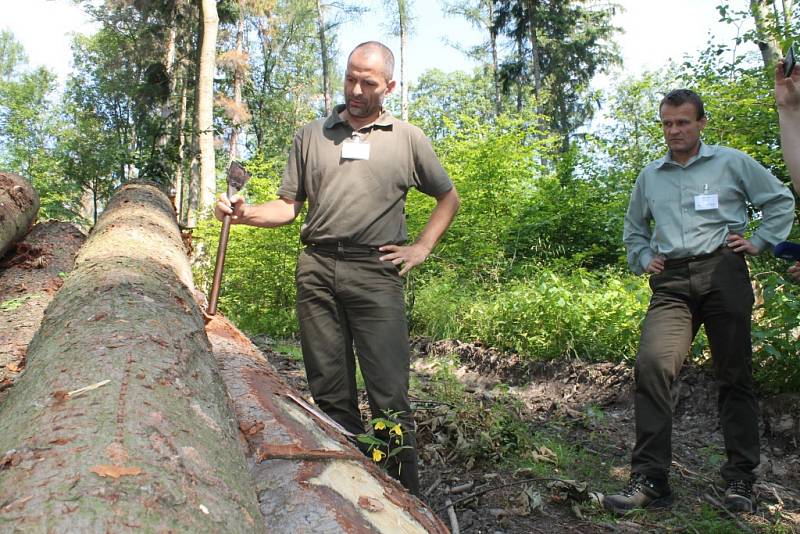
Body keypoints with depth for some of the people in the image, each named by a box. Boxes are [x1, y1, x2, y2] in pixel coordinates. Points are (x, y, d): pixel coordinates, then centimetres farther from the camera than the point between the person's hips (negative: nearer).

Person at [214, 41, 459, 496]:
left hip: (376, 271, -2)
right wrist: (247, 213, -5)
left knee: (390, 394, -5)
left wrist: (422, 248, 7)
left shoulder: (408, 139, 12)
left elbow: (449, 198, 19)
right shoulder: (311, 136, 16)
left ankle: (407, 497, 6)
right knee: (330, 392, 6)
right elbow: (289, 206, 14)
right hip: (317, 269, 3)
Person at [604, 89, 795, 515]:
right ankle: (649, 479, -18)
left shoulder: (732, 162, 9)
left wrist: (759, 241, 6)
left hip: (723, 275, -1)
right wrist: (643, 260, 16)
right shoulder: (649, 176, 19)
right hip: (671, 283, 2)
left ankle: (740, 478, 17)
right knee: (652, 363, -20)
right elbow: (633, 228, 32)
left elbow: (781, 201, 17)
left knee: (734, 376, 4)